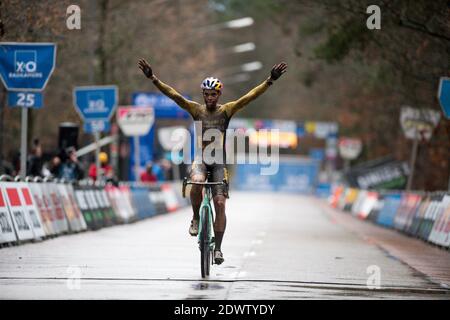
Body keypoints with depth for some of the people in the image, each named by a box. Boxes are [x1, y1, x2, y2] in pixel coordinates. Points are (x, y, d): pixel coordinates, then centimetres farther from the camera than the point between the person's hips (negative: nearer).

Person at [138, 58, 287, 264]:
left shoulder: (226, 110, 0)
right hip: (200, 158, 0)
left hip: (219, 162, 1)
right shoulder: (196, 110, 1)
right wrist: (153, 78, -17)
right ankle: (196, 219, -8)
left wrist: (270, 80, -19)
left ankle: (217, 248, 0)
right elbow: (173, 95, -8)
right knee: (197, 182, -34)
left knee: (220, 203, -8)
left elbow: (250, 97, -9)